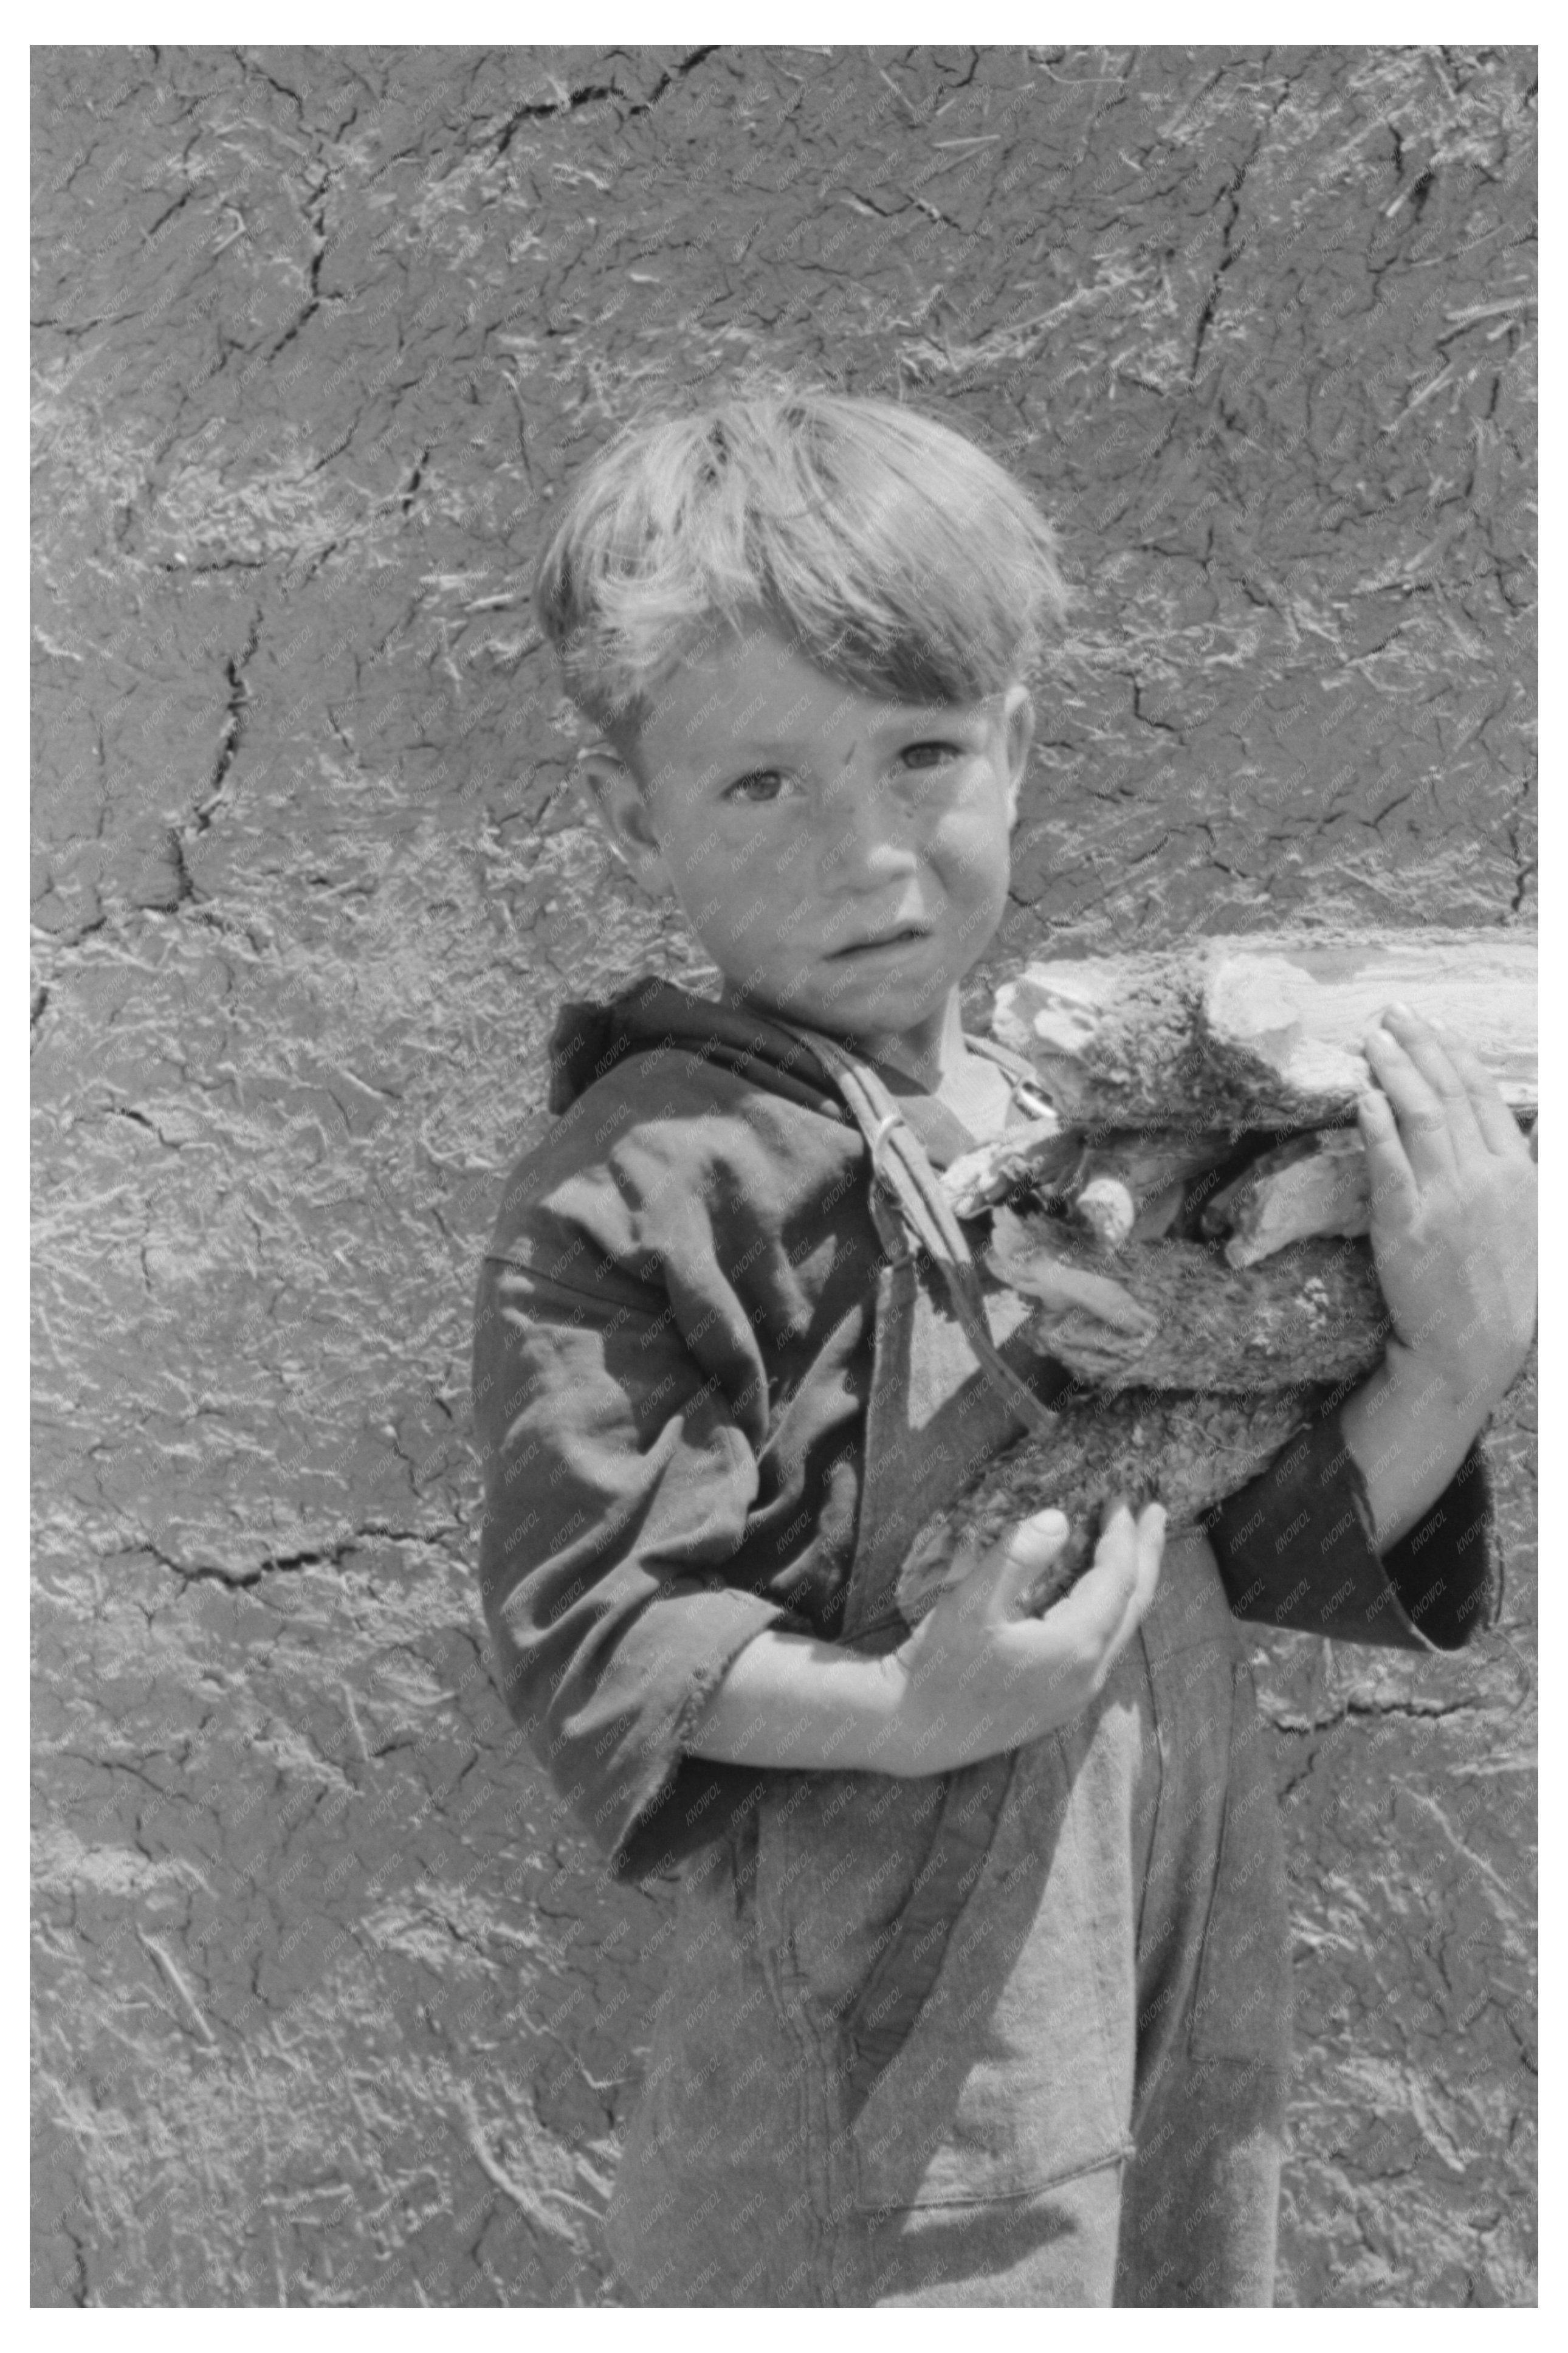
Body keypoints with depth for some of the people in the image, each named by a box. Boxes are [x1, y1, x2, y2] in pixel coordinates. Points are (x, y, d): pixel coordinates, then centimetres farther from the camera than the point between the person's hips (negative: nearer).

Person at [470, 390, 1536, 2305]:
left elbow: (1271, 1542, 4)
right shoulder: (621, 1204, -15)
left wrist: (1460, 1356, -11)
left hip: (1185, 1972, 6)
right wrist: (899, 1712, -29)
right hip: (881, 2016, -6)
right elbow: (590, 1635, -15)